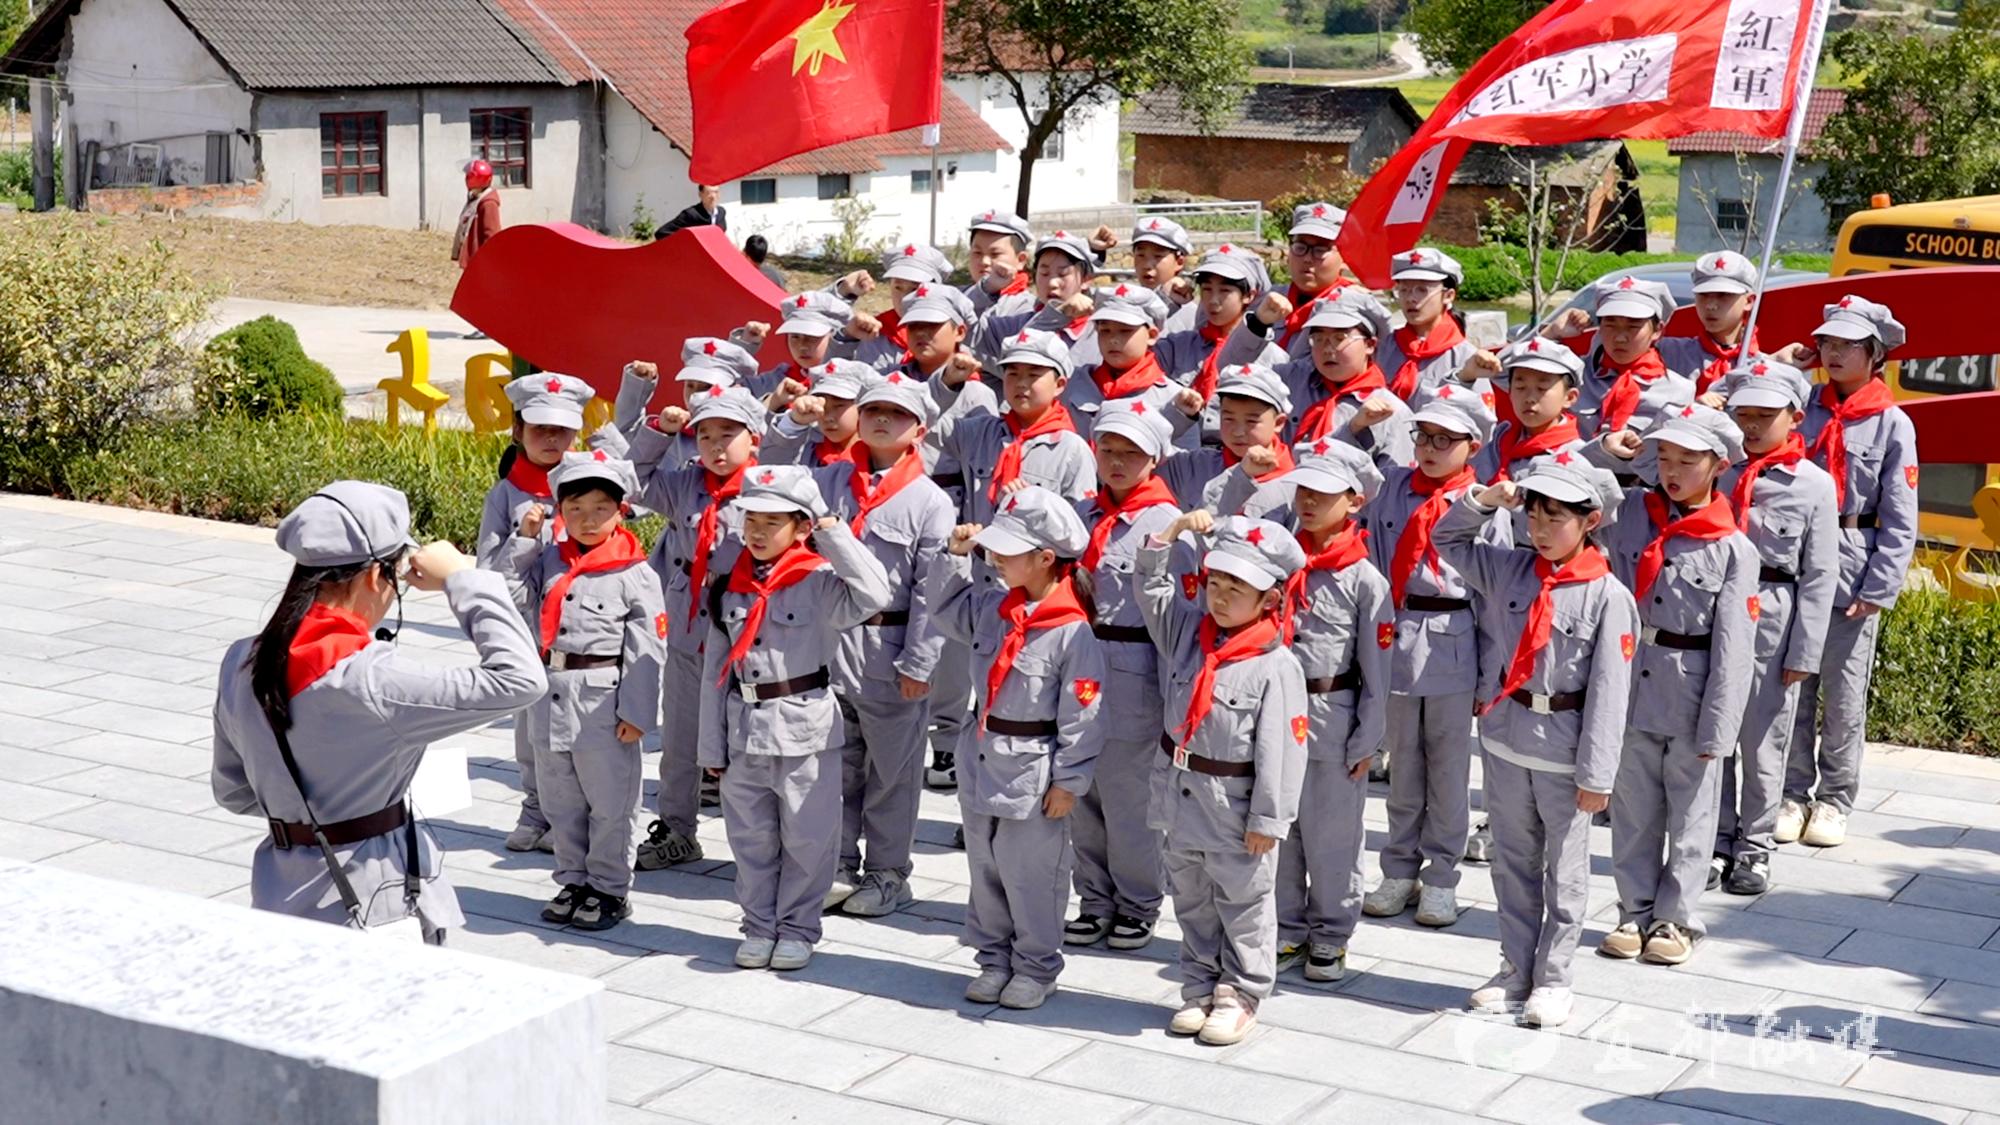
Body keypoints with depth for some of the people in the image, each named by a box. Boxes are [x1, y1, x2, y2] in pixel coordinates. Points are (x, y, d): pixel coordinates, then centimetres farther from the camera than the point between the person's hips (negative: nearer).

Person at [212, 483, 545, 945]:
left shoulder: (241, 664, -1)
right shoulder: (371, 679, -24)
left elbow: (232, 791, 11)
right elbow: (519, 678, -25)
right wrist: (462, 580, -15)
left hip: (283, 897, 7)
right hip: (373, 905, -7)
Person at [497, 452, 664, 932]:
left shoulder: (633, 573, -9)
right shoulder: (548, 560, 8)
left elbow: (646, 649, -10)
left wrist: (636, 711, -14)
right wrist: (524, 539, 1)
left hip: (601, 702, -6)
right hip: (549, 698, 6)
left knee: (609, 805, 5)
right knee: (561, 803, 16)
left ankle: (610, 889, 17)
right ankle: (574, 881, 29)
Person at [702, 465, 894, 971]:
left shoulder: (819, 582, -8)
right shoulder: (729, 587, 5)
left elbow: (874, 595, -29)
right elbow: (715, 669, 8)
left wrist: (833, 530, -22)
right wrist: (712, 744, 8)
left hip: (805, 725, -4)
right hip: (743, 725, 4)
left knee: (806, 837, 5)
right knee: (751, 838, 13)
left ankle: (797, 929, 19)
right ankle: (759, 926, 26)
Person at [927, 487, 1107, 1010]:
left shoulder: (1072, 632, -19)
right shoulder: (992, 607, 2)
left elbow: (1080, 716, -16)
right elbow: (945, 607, 21)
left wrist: (1068, 781, -15)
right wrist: (955, 555, 6)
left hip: (1032, 771, -7)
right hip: (981, 759, 7)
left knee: (1030, 875, 5)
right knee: (985, 869, 16)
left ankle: (1036, 966, 20)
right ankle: (994, 958, 30)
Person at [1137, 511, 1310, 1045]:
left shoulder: (1276, 666, -18)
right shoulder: (1187, 630, 0)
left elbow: (1279, 748, -18)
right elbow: (1149, 582, 6)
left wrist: (1267, 819, -17)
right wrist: (1175, 529, -6)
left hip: (1234, 809, -6)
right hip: (1181, 798, 6)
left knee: (1243, 905, 10)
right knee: (1192, 902, 18)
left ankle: (1240, 996, 23)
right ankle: (1200, 989, 32)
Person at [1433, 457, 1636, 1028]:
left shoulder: (1608, 596, -14)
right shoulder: (1512, 570, 1)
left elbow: (1608, 692, -14)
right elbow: (1447, 539, 13)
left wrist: (1596, 773, -14)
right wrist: (1483, 501, -5)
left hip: (1564, 747, -5)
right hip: (1507, 733, 5)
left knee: (1564, 870, 8)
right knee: (1513, 862, 15)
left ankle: (1554, 980, 19)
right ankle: (1515, 970, 27)